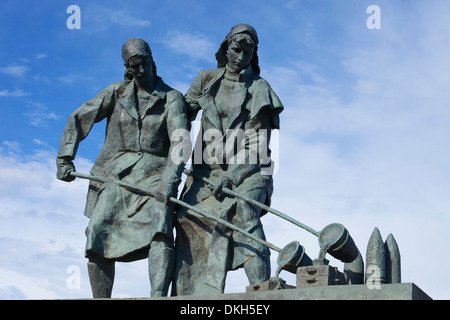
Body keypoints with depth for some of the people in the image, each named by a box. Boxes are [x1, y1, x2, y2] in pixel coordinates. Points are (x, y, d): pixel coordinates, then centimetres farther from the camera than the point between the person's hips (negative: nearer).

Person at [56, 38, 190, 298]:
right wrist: (65, 158, 3)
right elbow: (78, 120, 15)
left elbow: (180, 140, -11)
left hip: (153, 176, -2)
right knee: (98, 235, -13)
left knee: (159, 228, -28)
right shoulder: (117, 93, 10)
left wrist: (170, 179, -26)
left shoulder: (172, 98, 3)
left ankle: (158, 297, -41)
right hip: (115, 174, 3)